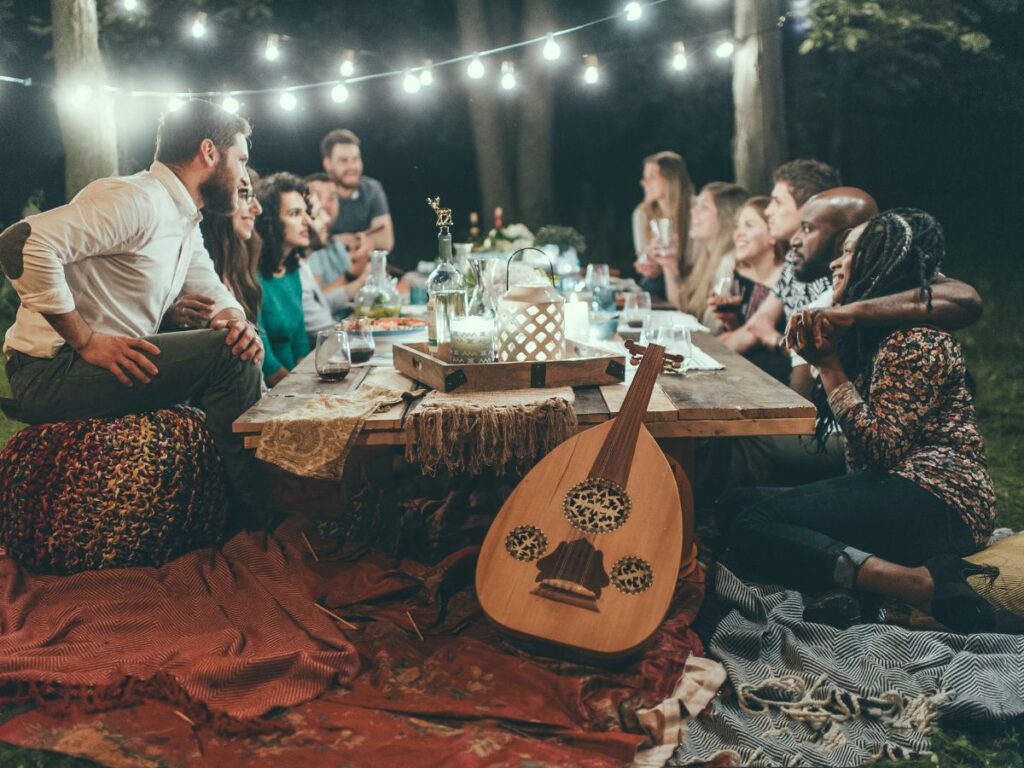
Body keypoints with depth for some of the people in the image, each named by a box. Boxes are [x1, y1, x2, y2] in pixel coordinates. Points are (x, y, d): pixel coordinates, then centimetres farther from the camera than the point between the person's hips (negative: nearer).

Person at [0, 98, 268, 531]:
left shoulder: (187, 223, 15)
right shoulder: (137, 200, -17)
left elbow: (215, 293, 18)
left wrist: (236, 321, -7)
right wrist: (87, 341, -25)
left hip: (117, 364, 10)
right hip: (50, 372, -10)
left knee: (241, 348, 9)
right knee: (227, 356, -21)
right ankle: (251, 521, -11)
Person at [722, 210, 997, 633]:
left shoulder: (919, 342, -10)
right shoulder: (870, 334, 19)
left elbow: (882, 447, -18)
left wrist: (830, 364, -11)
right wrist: (817, 358, 5)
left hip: (935, 500, -10)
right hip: (887, 489, 10)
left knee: (754, 526, -25)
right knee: (737, 503, -4)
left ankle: (927, 586, -28)